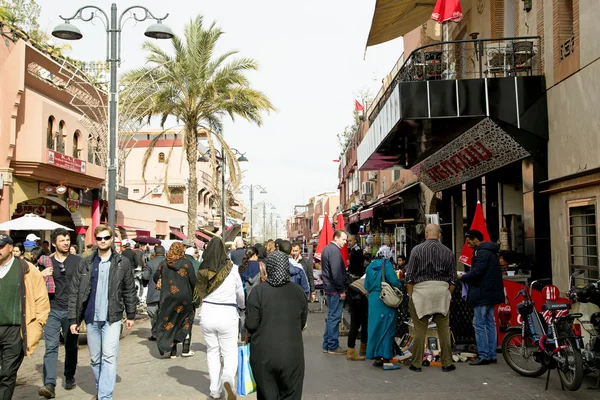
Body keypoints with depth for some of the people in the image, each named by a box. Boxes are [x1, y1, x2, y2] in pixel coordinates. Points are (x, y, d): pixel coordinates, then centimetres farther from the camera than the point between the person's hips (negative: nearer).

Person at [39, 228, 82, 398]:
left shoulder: (78, 261, 2)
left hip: (72, 311, 0)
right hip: (53, 310, 0)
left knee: (71, 346, 11)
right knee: (51, 347, -8)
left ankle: (69, 377, 27)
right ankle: (49, 384, -11)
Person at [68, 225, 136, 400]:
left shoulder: (122, 263, 1)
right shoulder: (85, 263, 3)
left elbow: (129, 291, 6)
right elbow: (75, 292, 2)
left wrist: (131, 315, 7)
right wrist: (73, 319, -2)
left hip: (112, 318, -2)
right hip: (91, 318, 2)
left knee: (109, 357, -12)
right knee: (95, 359, 13)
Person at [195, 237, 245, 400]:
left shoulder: (203, 270, -2)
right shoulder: (232, 269, -7)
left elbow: (201, 293, 7)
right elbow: (240, 293, 6)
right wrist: (242, 306, 28)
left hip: (207, 313, 3)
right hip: (227, 314, -2)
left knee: (212, 352, 17)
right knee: (230, 352, 7)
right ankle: (228, 378, -21)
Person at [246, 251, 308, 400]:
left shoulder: (258, 291, -9)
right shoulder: (299, 292, -2)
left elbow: (251, 324, -8)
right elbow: (302, 324, 7)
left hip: (263, 353, -1)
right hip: (291, 353, 1)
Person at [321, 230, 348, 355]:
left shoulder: (327, 249, 15)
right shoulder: (334, 250, -17)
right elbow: (336, 273, -23)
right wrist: (341, 290, -17)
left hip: (328, 287, 10)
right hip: (335, 289, -10)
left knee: (331, 316, 16)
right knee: (335, 317, -3)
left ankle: (327, 345, 22)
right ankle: (333, 347, 3)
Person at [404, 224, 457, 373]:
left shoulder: (417, 250, -2)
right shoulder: (448, 252, 5)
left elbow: (410, 276, -3)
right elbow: (453, 278, 7)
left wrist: (410, 294, 6)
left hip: (421, 290, -2)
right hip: (442, 290, 2)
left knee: (420, 330, 3)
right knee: (444, 329, 9)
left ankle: (417, 363, 9)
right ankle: (447, 363, 14)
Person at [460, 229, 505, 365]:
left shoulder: (482, 252, -15)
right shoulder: (490, 252, 17)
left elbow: (477, 272, -23)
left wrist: (462, 277, -7)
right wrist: (466, 277, 10)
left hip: (483, 294, -10)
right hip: (491, 293, 10)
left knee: (479, 324, -6)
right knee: (490, 324, 11)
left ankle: (484, 356, -5)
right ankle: (492, 355, 15)